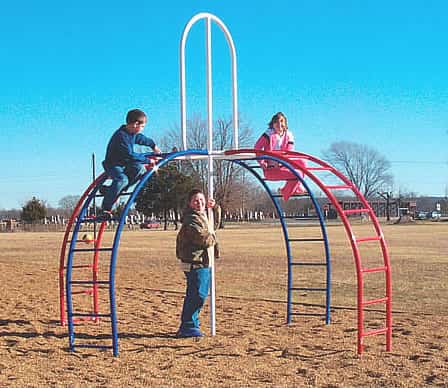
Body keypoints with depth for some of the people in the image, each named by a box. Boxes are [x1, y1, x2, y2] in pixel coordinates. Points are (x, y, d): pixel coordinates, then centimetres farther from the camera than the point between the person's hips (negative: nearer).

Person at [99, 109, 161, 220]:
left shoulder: (133, 134, 5)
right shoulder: (121, 136, -26)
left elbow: (142, 139, 28)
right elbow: (130, 155, -31)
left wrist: (153, 145, 41)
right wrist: (147, 160, -28)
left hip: (124, 164, 9)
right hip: (113, 165, -9)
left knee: (140, 169, -11)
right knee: (122, 179, -33)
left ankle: (110, 190, -6)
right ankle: (105, 210, -28)